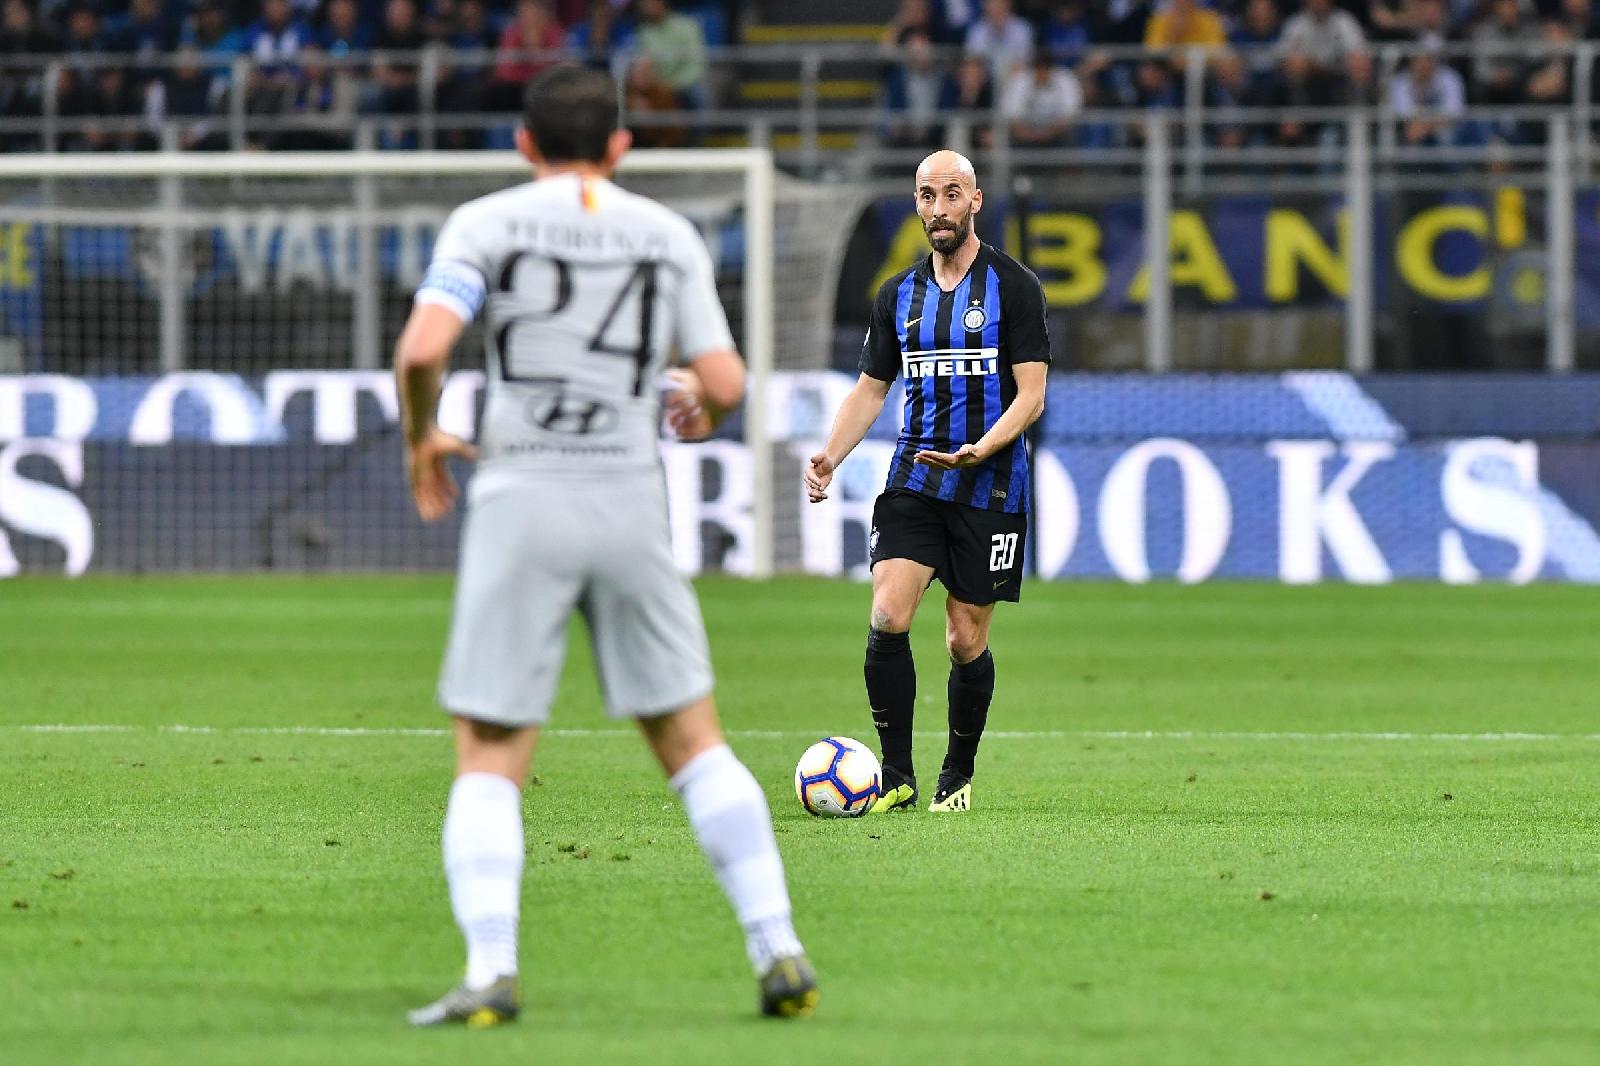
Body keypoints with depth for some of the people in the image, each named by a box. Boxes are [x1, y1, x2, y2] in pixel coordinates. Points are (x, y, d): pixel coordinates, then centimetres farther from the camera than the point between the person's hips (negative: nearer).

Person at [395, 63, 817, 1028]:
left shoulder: (486, 225, 2)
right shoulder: (670, 236, 8)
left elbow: (423, 347, -12)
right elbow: (725, 381, 1)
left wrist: (421, 439, 6)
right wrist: (703, 414, 25)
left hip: (521, 499, -2)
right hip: (630, 502, 2)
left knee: (490, 760, 2)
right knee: (694, 742, 12)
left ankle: (490, 971, -15)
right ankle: (779, 949, 4)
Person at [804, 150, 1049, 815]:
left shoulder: (1013, 286, -3)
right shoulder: (899, 295, 11)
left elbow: (1031, 394, -7)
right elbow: (871, 388, 17)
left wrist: (982, 448, -25)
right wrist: (830, 455, 0)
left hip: (990, 486, -3)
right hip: (914, 480, 3)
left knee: (966, 642, 2)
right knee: (887, 619, -15)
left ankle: (957, 778, 21)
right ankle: (896, 778, -7)